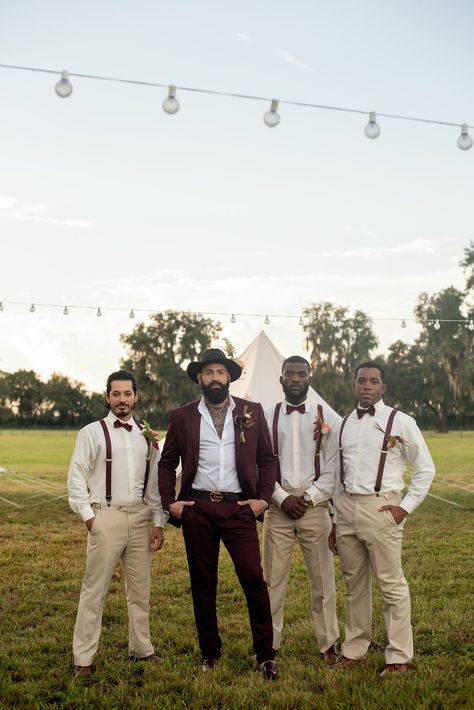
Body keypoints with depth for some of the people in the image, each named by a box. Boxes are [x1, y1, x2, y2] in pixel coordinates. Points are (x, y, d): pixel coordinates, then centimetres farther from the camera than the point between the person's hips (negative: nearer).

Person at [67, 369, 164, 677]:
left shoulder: (146, 436, 10)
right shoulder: (92, 433, -1)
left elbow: (155, 482, 12)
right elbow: (76, 478, -2)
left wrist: (158, 523, 8)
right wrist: (88, 516, -8)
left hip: (140, 516, 4)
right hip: (106, 516, -4)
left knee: (140, 587, 12)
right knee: (95, 589, -2)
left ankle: (141, 648, 26)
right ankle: (83, 657, 8)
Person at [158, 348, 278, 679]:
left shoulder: (252, 412, 5)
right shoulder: (182, 416, 6)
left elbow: (267, 459, 8)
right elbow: (167, 463, 12)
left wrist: (263, 498, -2)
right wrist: (169, 502, 1)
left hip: (239, 507, -1)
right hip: (197, 509, 1)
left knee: (254, 578, -6)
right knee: (203, 584, 8)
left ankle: (266, 655, 6)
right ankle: (210, 653, 22)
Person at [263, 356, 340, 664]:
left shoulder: (327, 417, 3)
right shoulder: (267, 417, 6)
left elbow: (332, 467, 1)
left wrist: (310, 498, -8)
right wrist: (283, 498, -8)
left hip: (315, 506, 0)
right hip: (279, 506, 1)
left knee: (322, 577, 5)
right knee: (273, 577, 4)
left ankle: (329, 644, 18)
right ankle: (269, 644, 15)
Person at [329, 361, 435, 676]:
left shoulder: (401, 422, -3)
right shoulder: (345, 423, 12)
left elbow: (425, 469, 2)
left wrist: (406, 507, -7)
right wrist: (335, 522, 16)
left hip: (380, 508, -5)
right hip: (346, 507, 5)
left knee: (392, 584, -1)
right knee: (355, 584, 14)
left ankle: (399, 656, 11)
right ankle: (354, 649, 26)